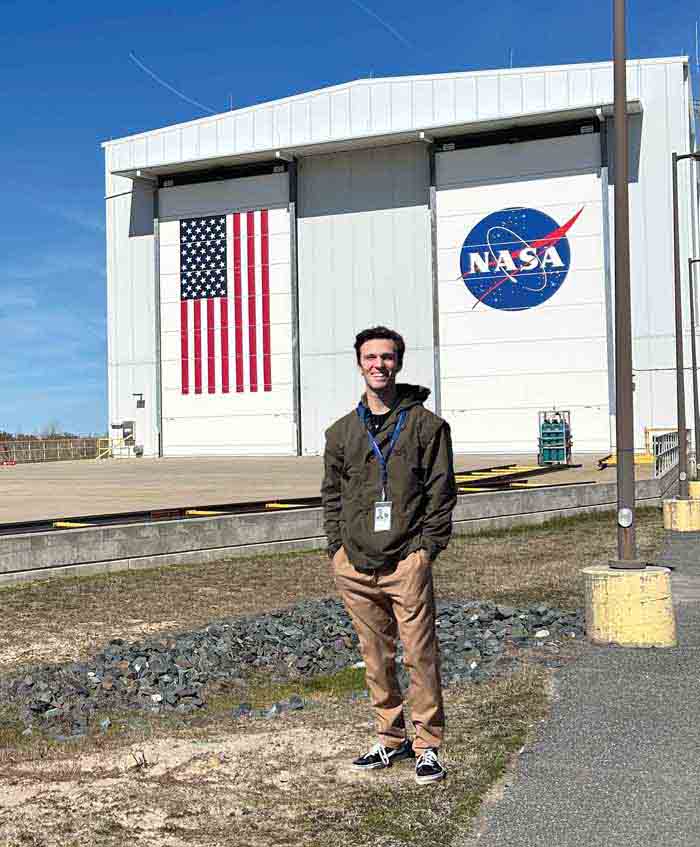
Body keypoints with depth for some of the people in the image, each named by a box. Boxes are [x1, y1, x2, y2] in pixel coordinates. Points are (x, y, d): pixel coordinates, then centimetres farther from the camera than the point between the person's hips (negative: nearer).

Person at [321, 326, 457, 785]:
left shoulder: (426, 424, 1)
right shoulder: (341, 431, 12)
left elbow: (441, 491, -1)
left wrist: (427, 548, -7)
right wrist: (337, 546, 7)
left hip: (406, 562, -4)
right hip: (354, 565, 4)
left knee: (420, 654, -3)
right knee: (376, 656, 12)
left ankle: (428, 745, 10)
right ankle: (391, 738, 26)